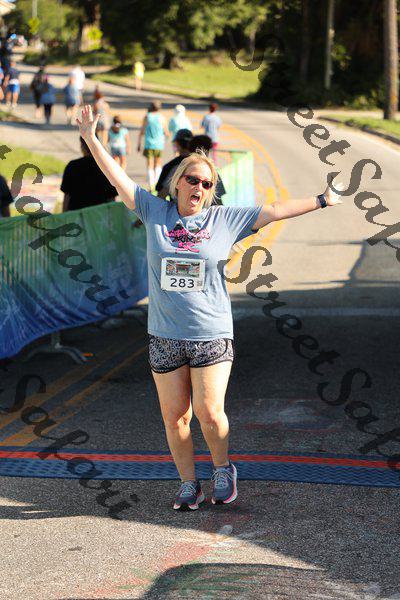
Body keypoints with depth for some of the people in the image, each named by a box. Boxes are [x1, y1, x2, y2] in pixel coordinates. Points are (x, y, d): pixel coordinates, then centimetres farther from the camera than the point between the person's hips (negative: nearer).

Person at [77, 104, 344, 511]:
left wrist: (322, 201, 9)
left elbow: (274, 211, 6)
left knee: (209, 412, -9)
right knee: (175, 417, 5)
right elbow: (118, 179, 4)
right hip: (164, 337, 2)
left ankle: (223, 469, 18)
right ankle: (188, 485, 21)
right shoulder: (155, 213, 5)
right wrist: (91, 139, -1)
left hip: (212, 336, -1)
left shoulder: (225, 219, 3)